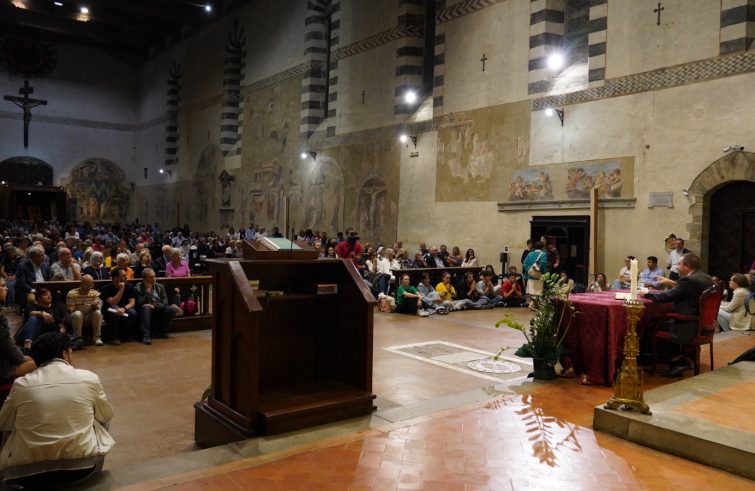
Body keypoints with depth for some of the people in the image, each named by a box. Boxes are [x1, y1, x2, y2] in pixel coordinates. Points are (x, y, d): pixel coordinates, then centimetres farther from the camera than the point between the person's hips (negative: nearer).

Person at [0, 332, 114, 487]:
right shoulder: (89, 378, -4)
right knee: (100, 420, 26)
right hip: (81, 467, -1)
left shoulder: (21, 384, -1)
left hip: (28, 472, 2)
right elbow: (106, 416, 11)